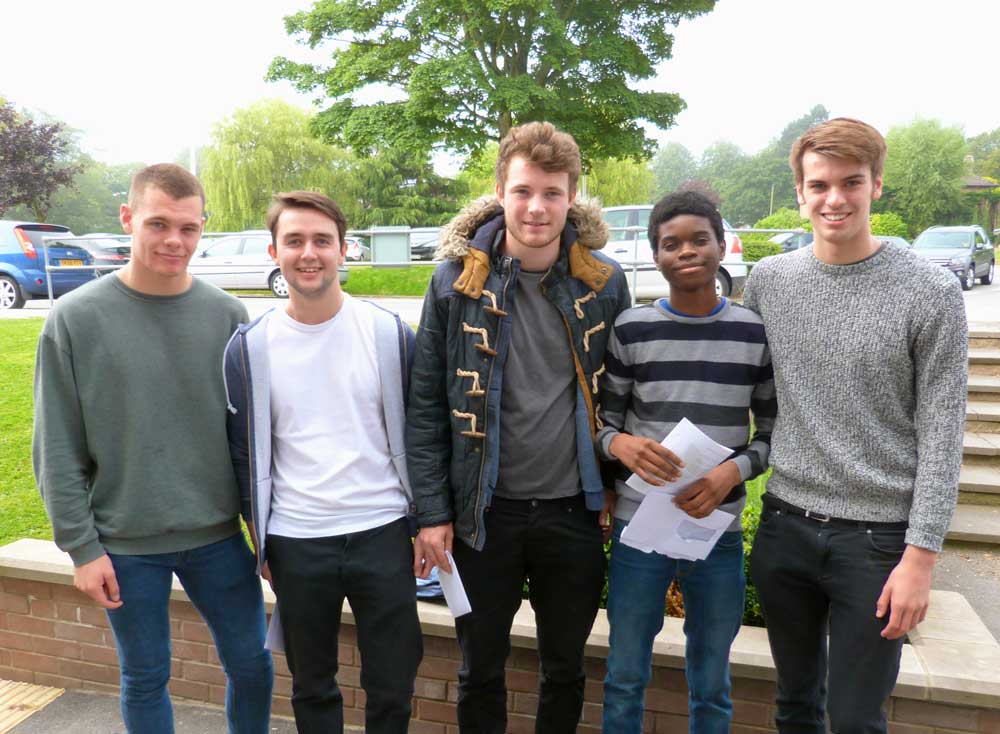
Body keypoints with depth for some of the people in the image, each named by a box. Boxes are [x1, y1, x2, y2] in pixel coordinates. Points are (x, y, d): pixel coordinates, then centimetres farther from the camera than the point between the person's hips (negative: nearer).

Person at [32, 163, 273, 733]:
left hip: (219, 537, 2)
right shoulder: (76, 318, -8)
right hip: (126, 546, -1)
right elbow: (58, 451, -5)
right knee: (146, 679, 15)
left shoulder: (228, 315, -3)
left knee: (251, 663, 13)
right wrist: (82, 546, -6)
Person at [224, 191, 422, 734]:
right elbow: (246, 453, 6)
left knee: (392, 683, 11)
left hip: (382, 534, 0)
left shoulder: (389, 334, -4)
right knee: (312, 686, 18)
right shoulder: (249, 347, -2)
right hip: (296, 544, 1)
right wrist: (260, 541, 7)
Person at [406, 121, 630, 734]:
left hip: (575, 513, 1)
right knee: (481, 671, 18)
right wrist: (432, 513, -7)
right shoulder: (457, 281, -7)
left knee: (566, 670, 20)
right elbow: (427, 406, -4)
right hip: (484, 513, -1)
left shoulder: (606, 282, -3)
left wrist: (617, 489, 3)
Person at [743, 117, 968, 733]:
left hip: (878, 537, -3)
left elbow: (940, 437, -9)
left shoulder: (931, 293, -8)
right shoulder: (769, 281, 2)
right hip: (785, 524, 3)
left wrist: (921, 554, -11)